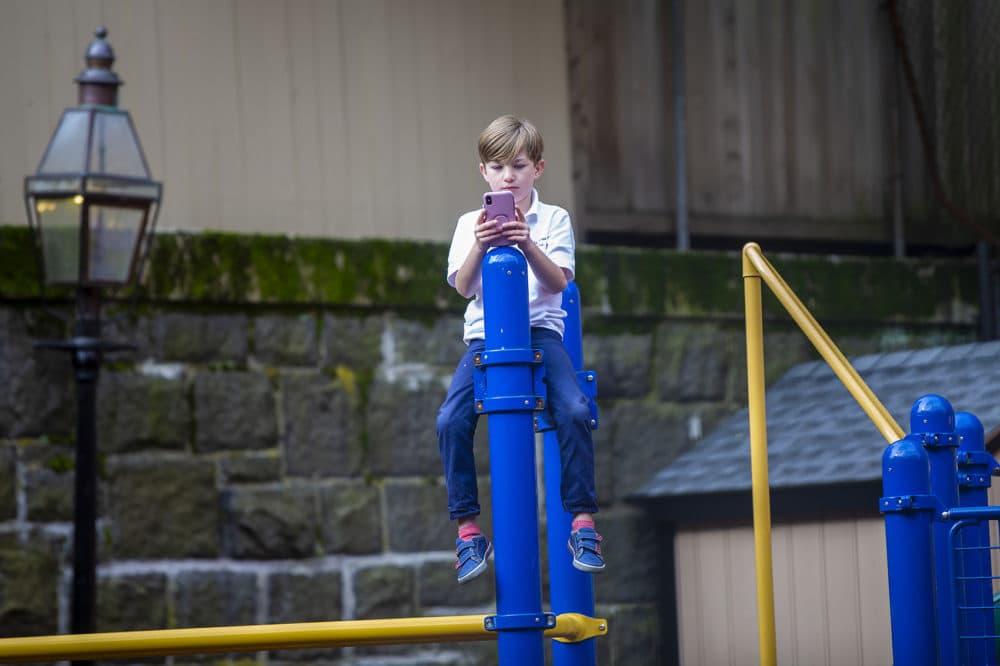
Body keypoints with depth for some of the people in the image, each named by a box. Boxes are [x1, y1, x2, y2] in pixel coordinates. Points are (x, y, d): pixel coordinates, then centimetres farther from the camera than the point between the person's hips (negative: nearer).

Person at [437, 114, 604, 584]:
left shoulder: (554, 219, 8)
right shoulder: (470, 223, 11)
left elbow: (559, 281, -3)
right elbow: (463, 286, 0)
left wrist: (529, 245, -20)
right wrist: (480, 246, -18)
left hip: (540, 329, -1)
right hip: (485, 333, 1)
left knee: (574, 409, -27)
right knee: (451, 420, -23)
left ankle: (583, 521, -18)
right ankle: (468, 530, -14)